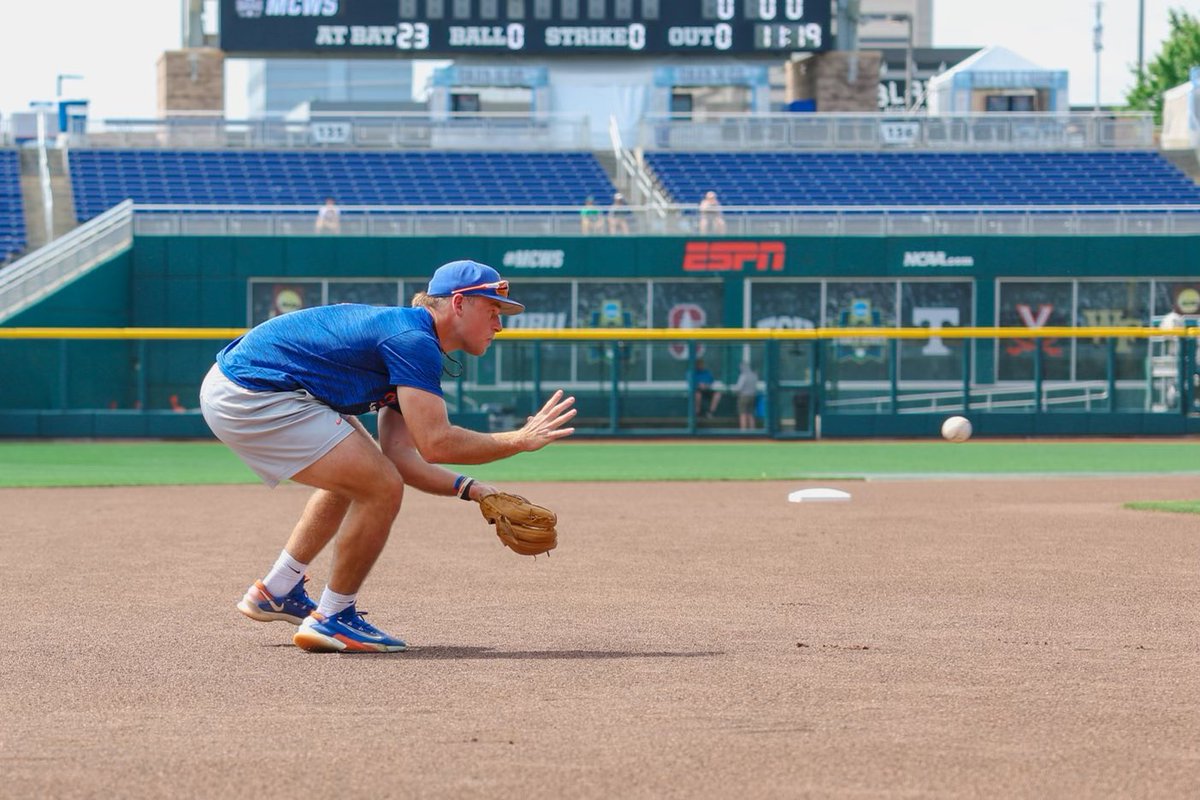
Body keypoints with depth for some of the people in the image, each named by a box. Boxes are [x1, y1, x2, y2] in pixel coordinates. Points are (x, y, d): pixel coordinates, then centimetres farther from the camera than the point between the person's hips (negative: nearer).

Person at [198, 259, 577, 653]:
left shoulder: (406, 339, 17)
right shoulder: (415, 340, -15)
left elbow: (400, 456, 14)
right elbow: (434, 443, -21)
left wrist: (469, 489, 4)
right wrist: (521, 440, -12)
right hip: (251, 401, -11)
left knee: (354, 473, 28)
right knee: (381, 488, -12)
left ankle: (277, 592, 35)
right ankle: (333, 619, 2)